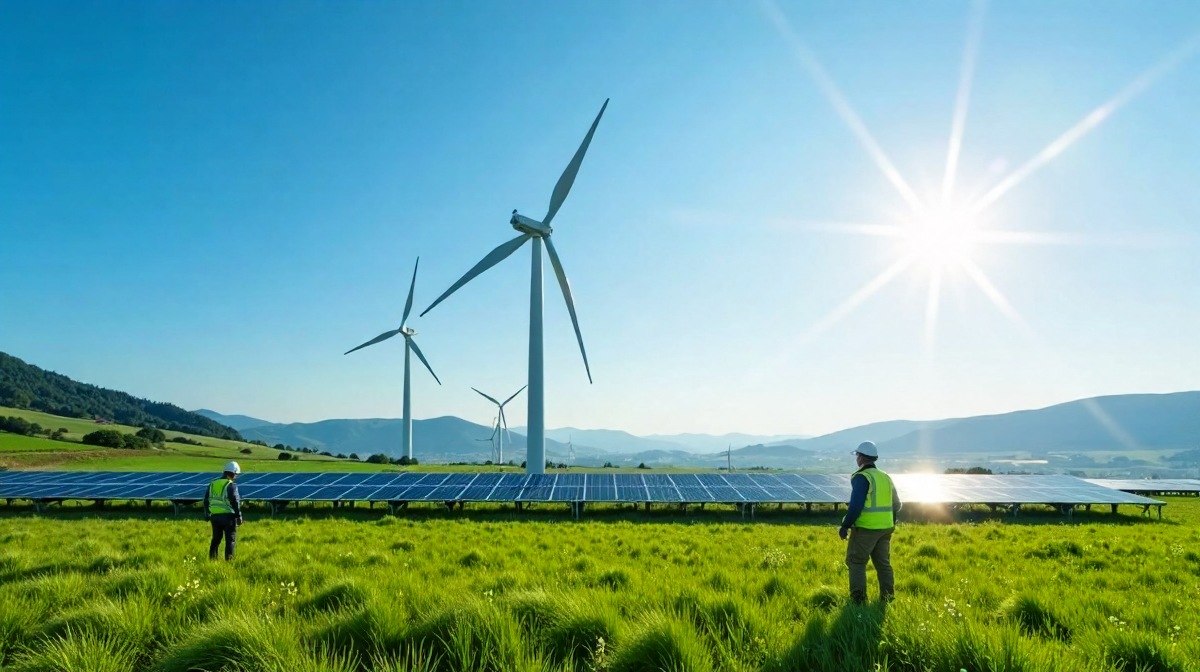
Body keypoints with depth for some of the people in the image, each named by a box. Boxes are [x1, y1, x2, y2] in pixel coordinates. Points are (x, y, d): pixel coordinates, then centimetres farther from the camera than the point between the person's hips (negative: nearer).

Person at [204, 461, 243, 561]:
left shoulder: (212, 484, 11)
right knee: (230, 540, 2)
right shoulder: (231, 485, -10)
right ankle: (229, 559, 1)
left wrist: (207, 515, 25)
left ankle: (212, 559, 19)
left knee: (216, 539, 17)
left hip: (215, 516, 6)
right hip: (228, 515, -6)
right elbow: (235, 502, -13)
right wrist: (239, 516, -7)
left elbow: (206, 501, 16)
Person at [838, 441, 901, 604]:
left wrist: (845, 526, -14)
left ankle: (858, 599, -2)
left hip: (865, 529, -7)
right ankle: (887, 598, 16)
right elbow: (896, 504, 17)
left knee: (856, 562, 2)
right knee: (883, 563, 14)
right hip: (885, 528, 7)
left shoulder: (861, 477, -15)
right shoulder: (886, 478, 11)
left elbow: (856, 506, -21)